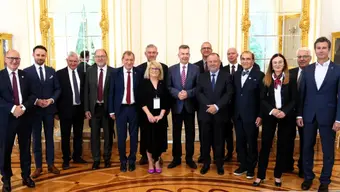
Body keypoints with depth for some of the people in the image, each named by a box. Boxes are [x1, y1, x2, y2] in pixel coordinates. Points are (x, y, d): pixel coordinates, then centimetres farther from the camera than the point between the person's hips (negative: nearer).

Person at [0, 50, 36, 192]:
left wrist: (23, 107, -15)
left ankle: (26, 176, 26)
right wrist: (12, 108, -20)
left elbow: (33, 95, 1)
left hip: (25, 116, 2)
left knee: (25, 148, 11)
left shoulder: (26, 75, 6)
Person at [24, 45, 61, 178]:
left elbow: (58, 89, 5)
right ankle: (38, 166, 19)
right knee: (36, 138, 8)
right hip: (34, 109, -2)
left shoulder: (52, 71, 6)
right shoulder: (26, 71, -3)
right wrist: (35, 101, -18)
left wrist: (52, 100, -11)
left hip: (49, 109, 3)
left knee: (49, 137, 10)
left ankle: (51, 164, 21)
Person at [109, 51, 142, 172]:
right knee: (121, 136, 6)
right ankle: (123, 161, 22)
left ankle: (132, 161, 25)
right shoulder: (116, 73, -1)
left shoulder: (139, 73, -2)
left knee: (134, 136, 9)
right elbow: (111, 93, 1)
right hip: (121, 108, 0)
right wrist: (111, 110, -1)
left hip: (134, 108, 0)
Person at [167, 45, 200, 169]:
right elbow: (168, 87, -1)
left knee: (190, 133, 8)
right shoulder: (171, 69, 4)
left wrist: (188, 93, -20)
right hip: (176, 106, 1)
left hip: (190, 105, 0)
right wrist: (178, 93, -18)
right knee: (176, 133, 9)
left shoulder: (196, 69, 1)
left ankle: (189, 158, 22)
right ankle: (176, 158, 22)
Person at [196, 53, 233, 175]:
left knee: (219, 140, 8)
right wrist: (208, 105, -15)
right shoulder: (202, 77, 8)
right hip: (205, 113, 2)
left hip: (220, 113, -1)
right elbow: (198, 93, -1)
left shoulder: (226, 76, 1)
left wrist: (217, 106, -18)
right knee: (206, 140, 8)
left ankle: (219, 164, 23)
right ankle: (206, 163, 22)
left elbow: (229, 94, -8)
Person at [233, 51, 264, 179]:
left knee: (252, 143, 8)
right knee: (240, 142, 12)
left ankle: (251, 167, 22)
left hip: (251, 115, -4)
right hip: (238, 115, 5)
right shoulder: (236, 75, 10)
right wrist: (232, 112, 5)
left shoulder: (259, 75, -6)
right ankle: (243, 165, 27)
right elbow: (234, 94, 9)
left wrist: (260, 115, -12)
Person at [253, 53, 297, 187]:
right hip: (269, 115, 0)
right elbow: (262, 99, 0)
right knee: (265, 144, 2)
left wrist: (284, 111, -17)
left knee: (283, 146, 9)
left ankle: (278, 175, 23)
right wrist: (271, 110, -16)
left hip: (286, 116, 0)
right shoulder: (266, 79, 2)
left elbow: (294, 99, -3)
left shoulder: (290, 79, -1)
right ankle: (260, 175, 12)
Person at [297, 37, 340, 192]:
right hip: (309, 116, 2)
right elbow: (301, 94, 6)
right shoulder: (307, 70, 6)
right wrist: (299, 115, 2)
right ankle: (308, 177, 28)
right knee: (307, 148, 11)